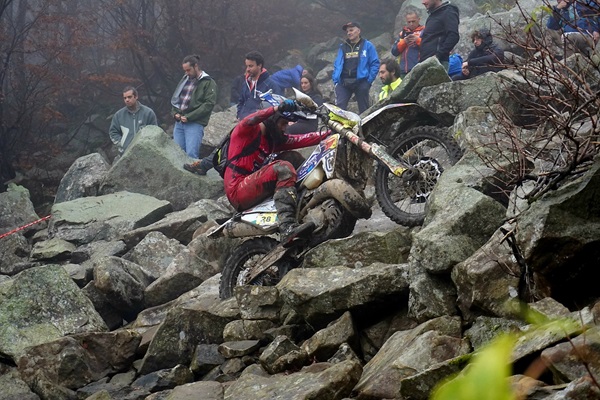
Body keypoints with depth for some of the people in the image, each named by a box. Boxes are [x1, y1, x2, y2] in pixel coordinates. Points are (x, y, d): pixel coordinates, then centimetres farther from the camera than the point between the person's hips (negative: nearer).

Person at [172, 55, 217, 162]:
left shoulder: (208, 83, -1)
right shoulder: (185, 80, 18)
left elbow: (209, 104, -10)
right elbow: (175, 98, 26)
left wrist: (189, 117, -14)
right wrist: (175, 113, 5)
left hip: (195, 124, -6)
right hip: (179, 123, 6)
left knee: (191, 154, -15)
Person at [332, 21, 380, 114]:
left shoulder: (367, 46, 5)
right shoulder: (343, 47, 18)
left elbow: (375, 64, 1)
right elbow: (337, 65, 16)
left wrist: (369, 80, -8)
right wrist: (336, 80, 2)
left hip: (361, 82, -3)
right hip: (343, 83, 3)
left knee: (364, 109, 4)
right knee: (339, 107, -12)